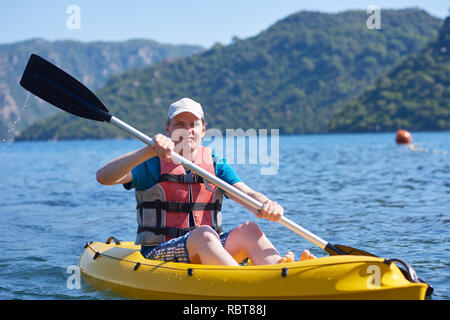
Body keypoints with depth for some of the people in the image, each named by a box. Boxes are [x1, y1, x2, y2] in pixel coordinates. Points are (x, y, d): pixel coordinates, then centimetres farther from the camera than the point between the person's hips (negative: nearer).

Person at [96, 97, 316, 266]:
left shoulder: (216, 166, 14)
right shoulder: (153, 164, 3)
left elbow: (249, 195, -1)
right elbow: (103, 177, -13)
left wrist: (267, 205, -27)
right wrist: (149, 151, -25)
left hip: (205, 252, 4)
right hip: (159, 254, -4)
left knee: (247, 229, -23)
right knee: (203, 234, -33)